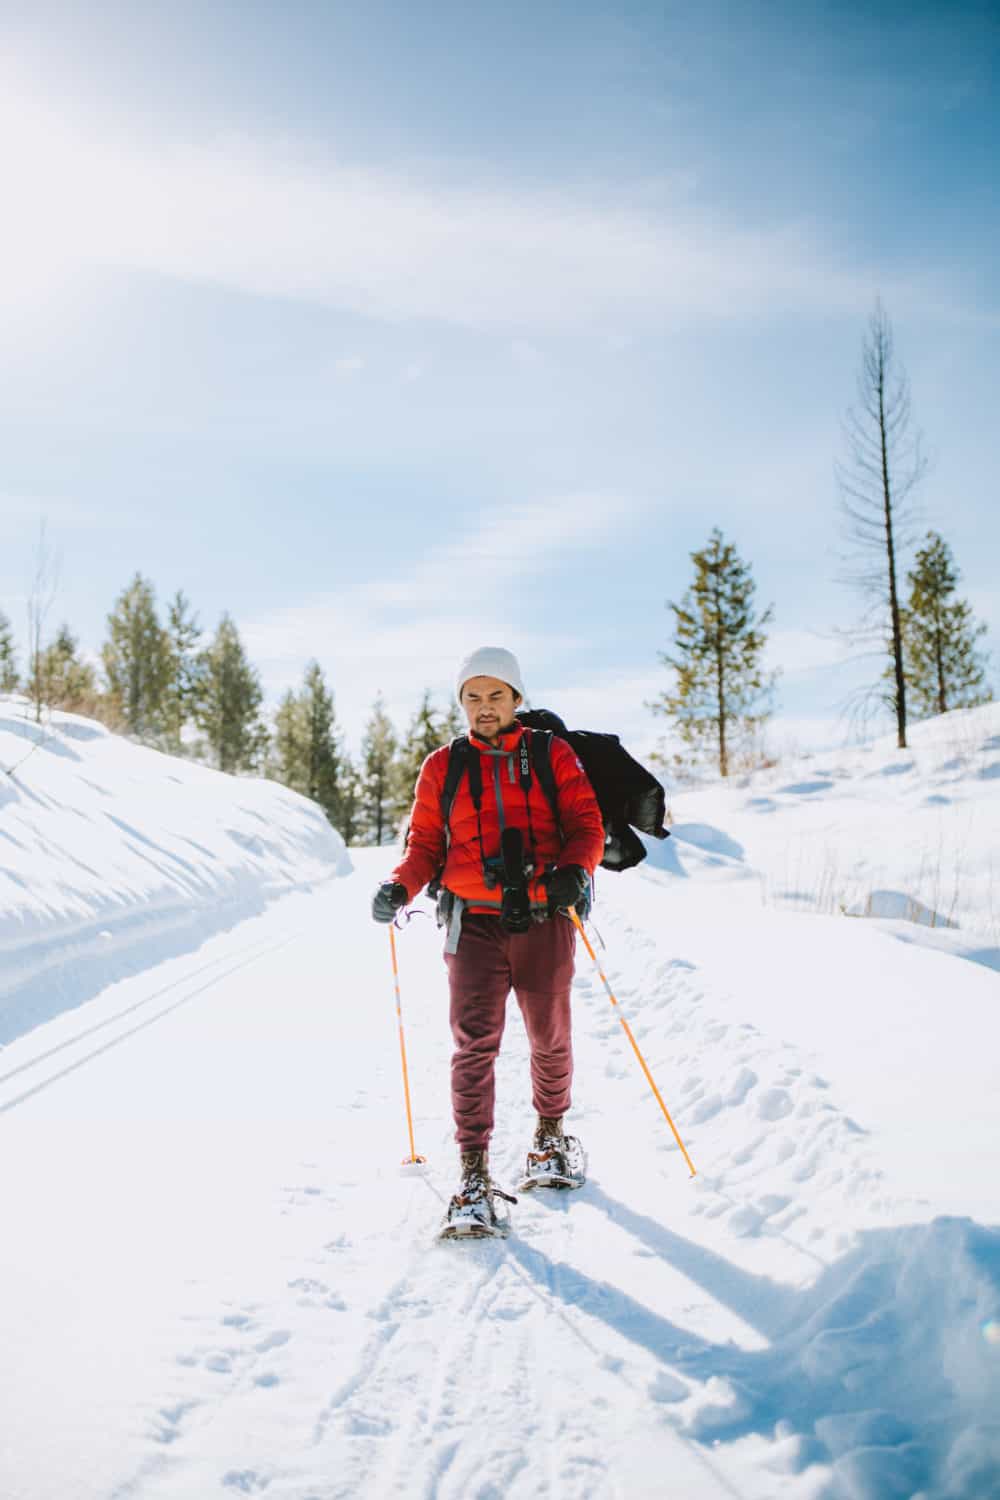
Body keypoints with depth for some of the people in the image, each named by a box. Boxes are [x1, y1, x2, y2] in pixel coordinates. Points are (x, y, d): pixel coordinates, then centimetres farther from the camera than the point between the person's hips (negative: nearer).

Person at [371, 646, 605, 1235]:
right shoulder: (442, 767, 11)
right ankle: (475, 1171, -2)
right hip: (475, 922, 0)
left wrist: (574, 869, -17)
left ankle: (552, 1131, 36)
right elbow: (426, 843, 12)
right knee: (475, 1043, -9)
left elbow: (586, 822, 3)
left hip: (543, 920, 0)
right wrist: (400, 886, -7)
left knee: (551, 1039, 10)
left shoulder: (553, 756, 8)